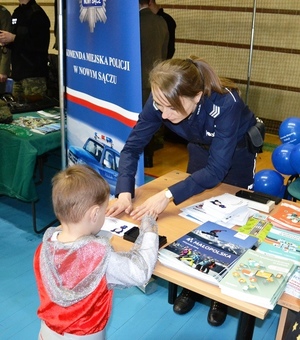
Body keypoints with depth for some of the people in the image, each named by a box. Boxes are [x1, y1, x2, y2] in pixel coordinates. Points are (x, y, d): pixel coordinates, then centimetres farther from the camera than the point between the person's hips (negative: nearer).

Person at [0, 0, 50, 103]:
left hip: (33, 74, -8)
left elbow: (41, 44, -19)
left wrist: (14, 38, -17)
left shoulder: (37, 13, -9)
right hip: (19, 71, 8)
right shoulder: (17, 12, 16)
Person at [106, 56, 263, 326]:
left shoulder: (225, 104, -42)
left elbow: (216, 170, -39)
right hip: (201, 147, 4)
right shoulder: (162, 101, -30)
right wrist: (124, 192, -36)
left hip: (237, 151, -3)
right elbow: (133, 146, -23)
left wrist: (169, 195, -49)